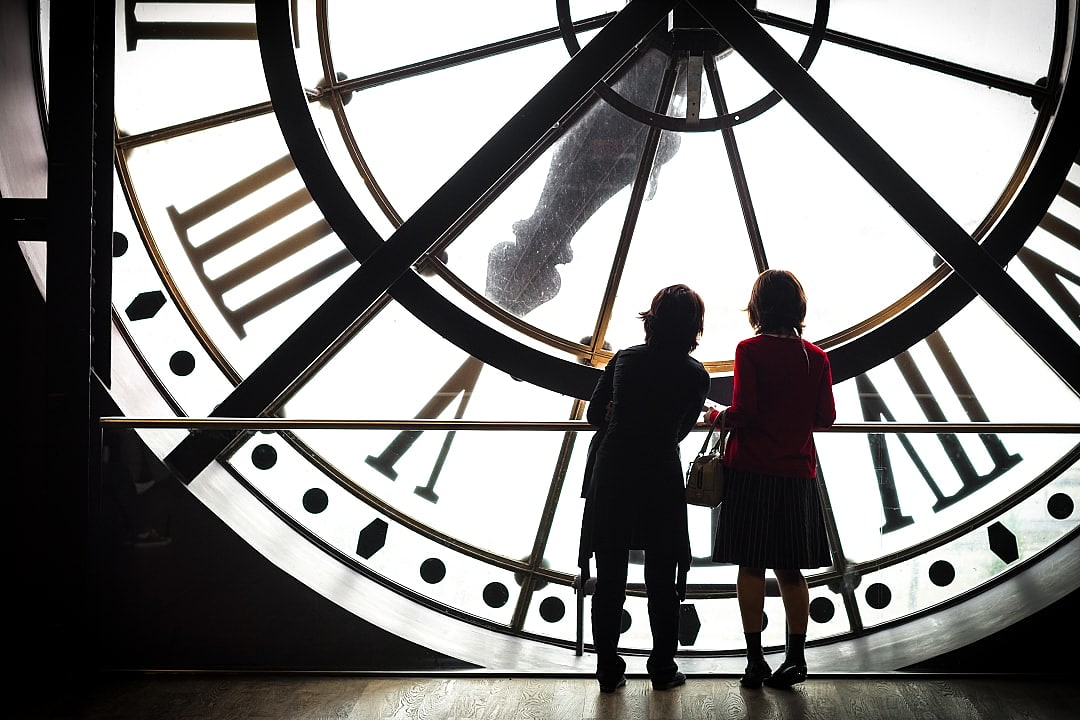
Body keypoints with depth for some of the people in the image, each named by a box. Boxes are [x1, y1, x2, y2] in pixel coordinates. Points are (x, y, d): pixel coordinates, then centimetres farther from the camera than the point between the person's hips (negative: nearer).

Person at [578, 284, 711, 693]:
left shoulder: (624, 359, 2)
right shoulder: (696, 376, -3)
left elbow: (594, 415, 9)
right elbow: (680, 430, 7)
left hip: (612, 477, 2)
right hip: (661, 482, -2)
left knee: (609, 579, 9)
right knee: (662, 582, 11)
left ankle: (608, 671, 14)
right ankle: (663, 669, 19)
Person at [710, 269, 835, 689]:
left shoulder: (750, 350, -8)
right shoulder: (815, 357, 4)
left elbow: (743, 412, -15)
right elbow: (826, 417, 5)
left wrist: (718, 418, 5)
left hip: (751, 472, -4)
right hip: (797, 476, 4)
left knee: (751, 567, 3)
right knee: (790, 569, 11)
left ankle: (755, 660, 4)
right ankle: (796, 658, 13)